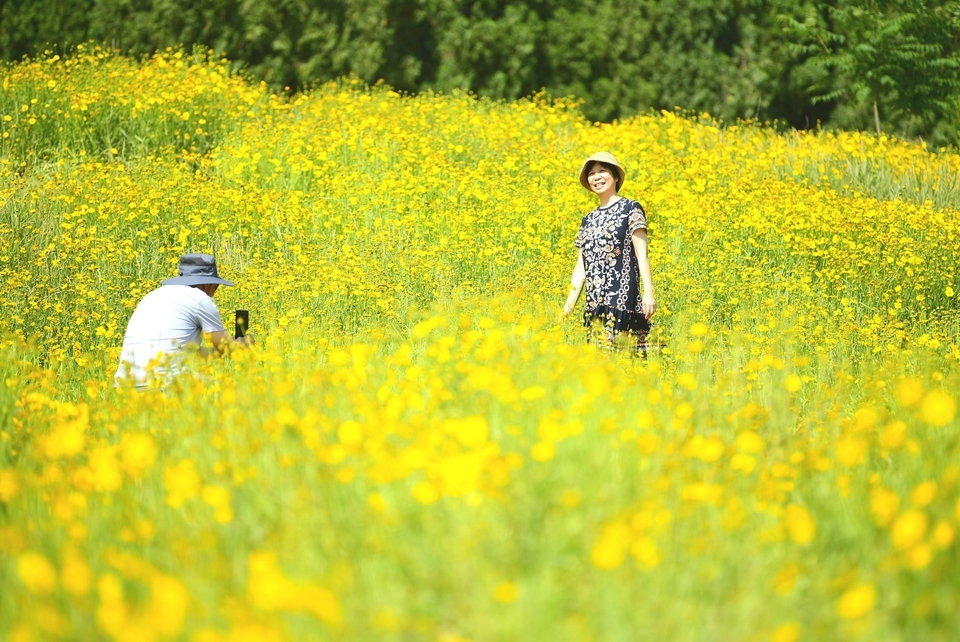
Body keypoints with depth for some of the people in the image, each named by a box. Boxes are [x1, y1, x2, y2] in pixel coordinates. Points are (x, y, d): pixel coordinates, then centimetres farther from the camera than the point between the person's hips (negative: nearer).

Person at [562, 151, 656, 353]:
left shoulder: (630, 209, 2)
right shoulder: (588, 220, 20)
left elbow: (642, 254, -6)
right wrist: (568, 306, 11)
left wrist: (648, 292, -17)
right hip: (594, 305, 6)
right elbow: (581, 268, 18)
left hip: (623, 301, -6)